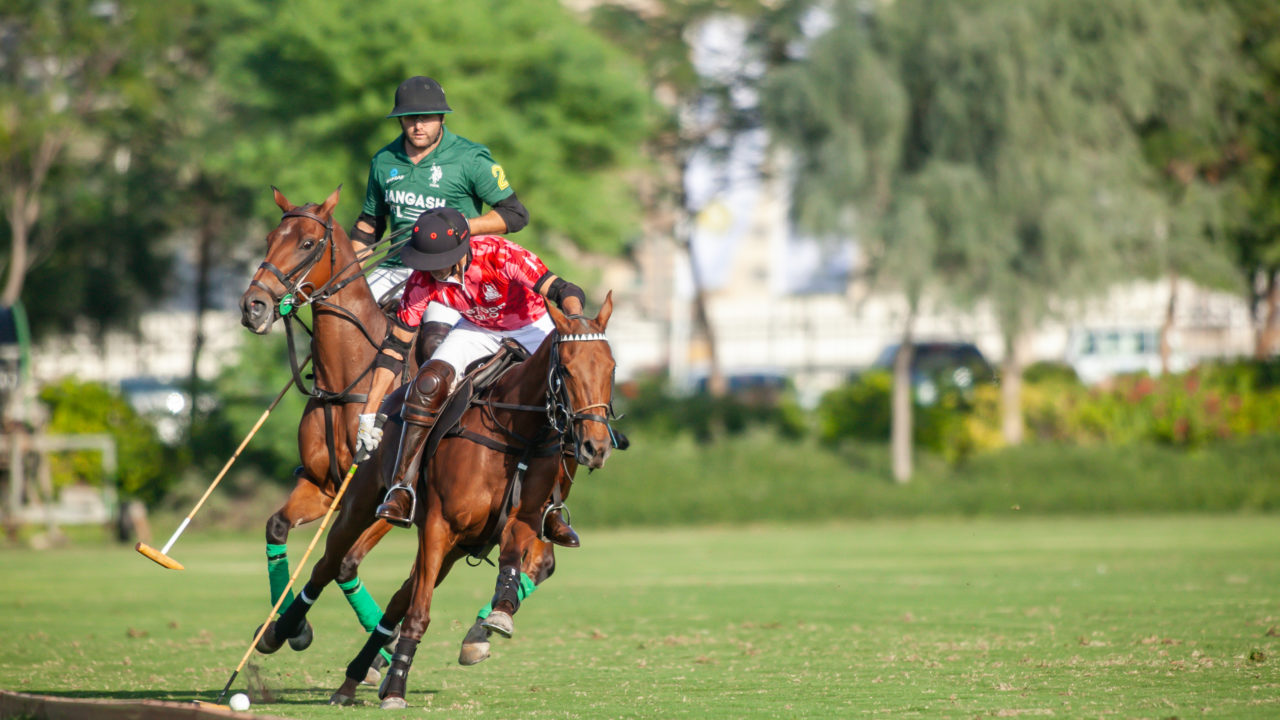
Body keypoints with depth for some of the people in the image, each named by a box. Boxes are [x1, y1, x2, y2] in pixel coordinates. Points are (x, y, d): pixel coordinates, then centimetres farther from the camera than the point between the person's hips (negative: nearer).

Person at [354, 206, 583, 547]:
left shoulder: (501, 256, -37)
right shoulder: (423, 281, -26)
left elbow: (564, 291, -41)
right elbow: (395, 347, -20)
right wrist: (369, 414, -22)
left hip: (531, 325, -2)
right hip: (477, 329, 2)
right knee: (429, 381, -25)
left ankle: (549, 507, 1)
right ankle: (401, 489, -22)